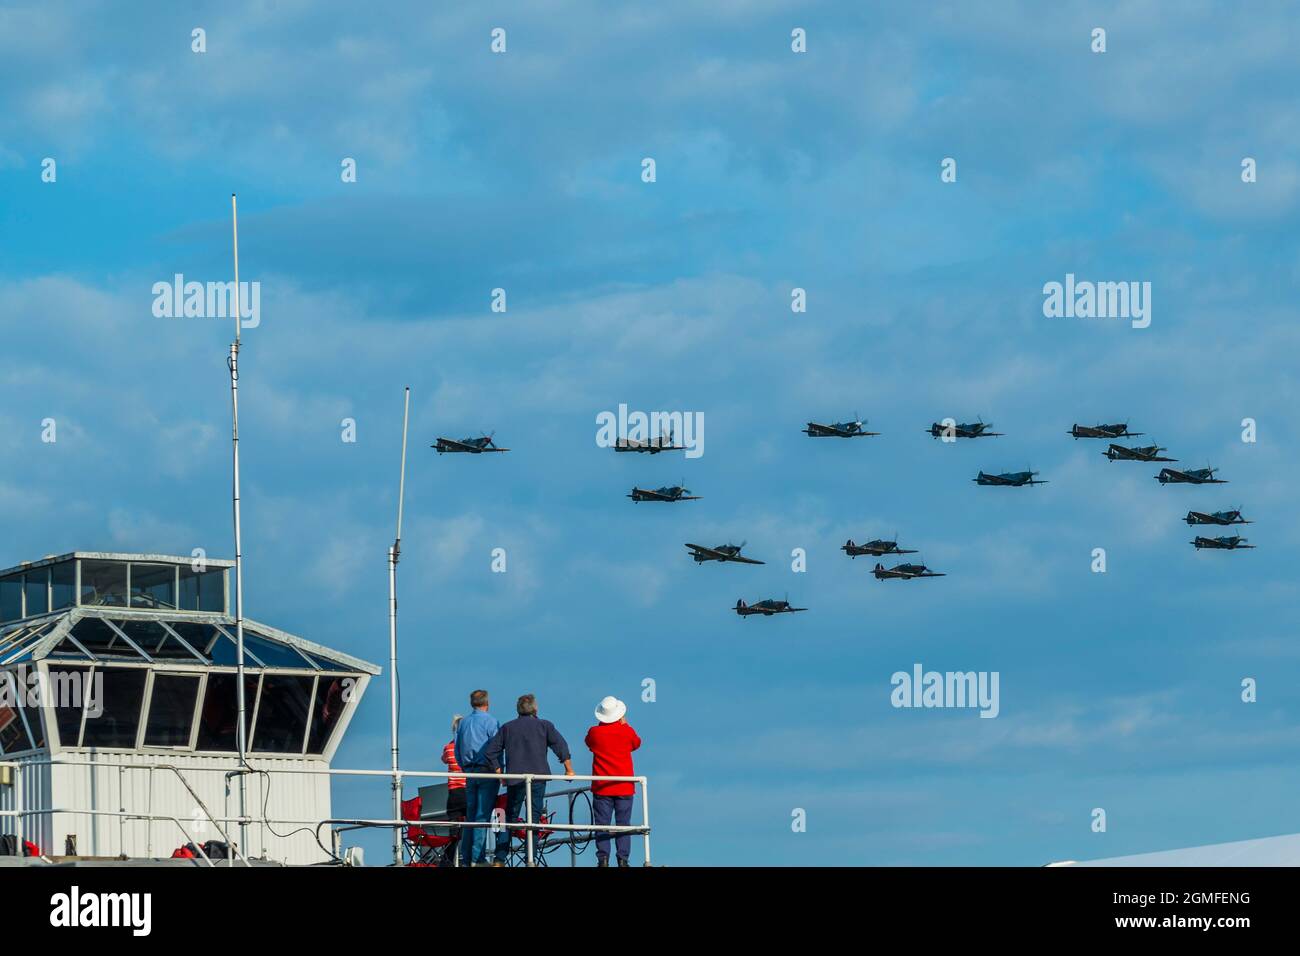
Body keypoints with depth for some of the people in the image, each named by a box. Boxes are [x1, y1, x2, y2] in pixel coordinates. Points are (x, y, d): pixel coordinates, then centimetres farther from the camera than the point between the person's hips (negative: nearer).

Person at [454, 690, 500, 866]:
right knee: (482, 815, -7)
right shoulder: (490, 721, -6)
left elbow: (457, 752, 15)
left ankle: (466, 858, 8)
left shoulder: (463, 723, 12)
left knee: (470, 815, 10)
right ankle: (477, 858, -12)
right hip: (486, 771, -6)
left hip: (469, 773, 6)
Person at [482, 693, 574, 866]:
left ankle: (500, 860, 3)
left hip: (514, 778, 2)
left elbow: (490, 752, 7)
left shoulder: (507, 727, 11)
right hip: (538, 777, -2)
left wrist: (500, 773, 13)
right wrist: (569, 770, 6)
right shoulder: (544, 726, 5)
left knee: (510, 817, 9)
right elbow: (561, 748, -2)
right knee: (534, 818, 1)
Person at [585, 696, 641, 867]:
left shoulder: (594, 732, -6)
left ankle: (603, 858, -4)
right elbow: (636, 743, 17)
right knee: (623, 824, 5)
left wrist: (601, 725, 21)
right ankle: (623, 858, 0)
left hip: (601, 787, 0)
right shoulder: (626, 731, -6)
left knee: (601, 825, 3)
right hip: (624, 787, 0)